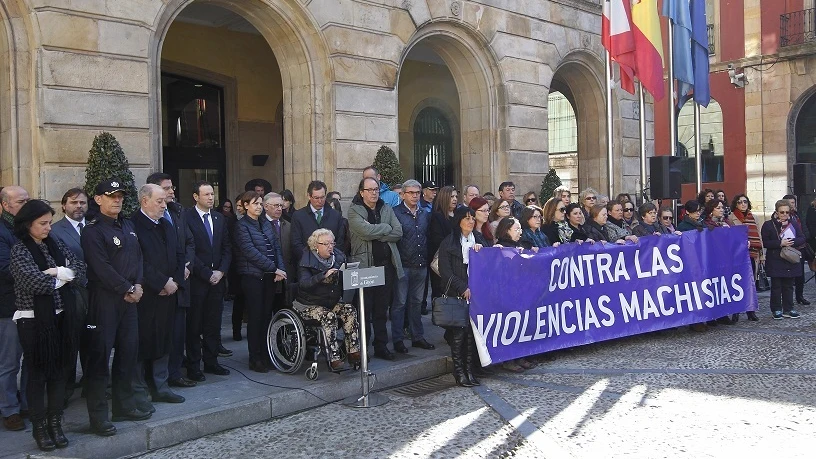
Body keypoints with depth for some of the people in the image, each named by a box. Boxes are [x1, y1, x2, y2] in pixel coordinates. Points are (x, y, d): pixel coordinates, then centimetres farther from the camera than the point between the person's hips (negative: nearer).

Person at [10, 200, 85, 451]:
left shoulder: (56, 244, 8)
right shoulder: (19, 250, -7)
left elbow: (81, 269, 1)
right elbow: (36, 281, -21)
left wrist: (57, 272, -14)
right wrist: (63, 277, -7)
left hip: (62, 318, 5)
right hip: (34, 321, -5)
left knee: (59, 371, 10)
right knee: (37, 373, 7)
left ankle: (55, 422, 23)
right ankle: (39, 426, 20)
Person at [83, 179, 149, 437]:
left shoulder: (127, 226, 14)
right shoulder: (93, 231, -9)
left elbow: (138, 258, 12)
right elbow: (102, 268, -16)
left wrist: (138, 285, -3)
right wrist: (128, 289, -13)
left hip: (130, 298, 8)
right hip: (104, 300, -7)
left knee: (129, 352, 12)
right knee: (100, 355, -2)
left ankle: (124, 405, 23)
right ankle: (98, 415, 5)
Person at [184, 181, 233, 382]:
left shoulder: (220, 219, 14)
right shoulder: (186, 218, -6)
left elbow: (227, 248, 13)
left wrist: (221, 271, -2)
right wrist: (207, 273, -12)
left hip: (217, 278, 5)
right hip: (196, 280, -5)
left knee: (214, 324, 9)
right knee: (194, 325, 1)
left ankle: (211, 362, 19)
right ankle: (194, 367, 9)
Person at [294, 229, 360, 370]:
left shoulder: (338, 257, 7)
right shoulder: (307, 261, -9)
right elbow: (304, 283, -26)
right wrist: (324, 275, -38)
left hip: (333, 301, 5)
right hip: (310, 304, -5)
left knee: (350, 310, -22)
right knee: (329, 316, -32)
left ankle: (353, 352, -22)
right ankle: (334, 358, -29)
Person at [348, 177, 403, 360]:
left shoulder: (387, 209, 13)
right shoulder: (354, 211, -2)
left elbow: (398, 233, 1)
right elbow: (366, 231, -19)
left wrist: (376, 234, -9)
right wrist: (387, 228, -5)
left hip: (386, 264, 4)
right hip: (365, 265, -4)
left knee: (382, 309, 11)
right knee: (364, 309, 1)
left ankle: (381, 346, 19)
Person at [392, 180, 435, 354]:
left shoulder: (425, 215, 13)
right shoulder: (395, 213, -5)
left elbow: (428, 238, 16)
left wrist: (427, 259, 8)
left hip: (421, 265, 6)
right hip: (403, 265, -5)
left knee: (417, 302, 13)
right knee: (400, 303, 0)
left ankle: (418, 337, 22)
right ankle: (398, 339, 7)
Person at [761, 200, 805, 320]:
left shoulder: (793, 224, 9)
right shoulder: (768, 225, -5)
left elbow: (802, 238, 4)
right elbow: (764, 242, -10)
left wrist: (792, 242, -16)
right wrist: (780, 243, -20)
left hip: (791, 260, 4)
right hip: (775, 261, -4)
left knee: (789, 286, 10)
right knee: (776, 286, 1)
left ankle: (788, 309, 18)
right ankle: (776, 310, 10)